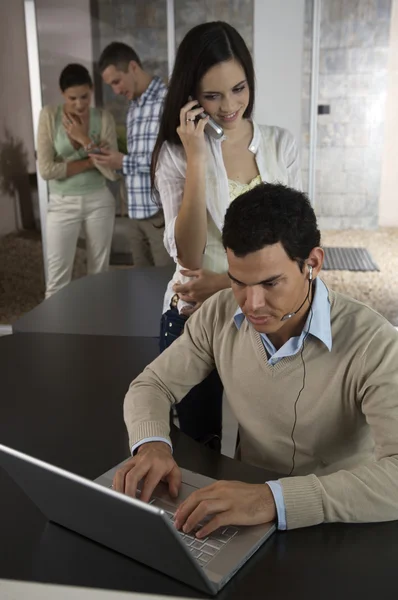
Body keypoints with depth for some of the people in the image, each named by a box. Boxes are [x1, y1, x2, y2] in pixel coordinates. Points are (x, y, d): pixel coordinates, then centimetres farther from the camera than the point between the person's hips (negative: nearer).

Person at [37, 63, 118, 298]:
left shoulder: (104, 118, -5)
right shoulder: (50, 116, -7)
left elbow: (113, 172, -11)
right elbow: (46, 169, -14)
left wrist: (86, 140, -18)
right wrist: (91, 160, -14)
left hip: (99, 201, 1)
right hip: (63, 204, -1)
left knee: (100, 274, 11)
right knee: (57, 279, 2)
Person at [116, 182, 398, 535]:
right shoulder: (220, 314, -8)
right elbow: (152, 386, 1)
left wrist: (274, 498, -40)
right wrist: (152, 444, -19)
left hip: (336, 528, -2)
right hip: (246, 493, 3)